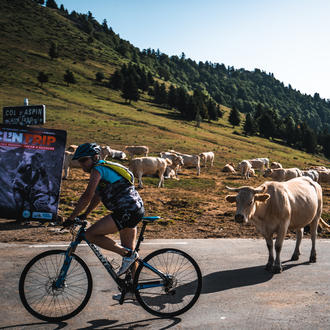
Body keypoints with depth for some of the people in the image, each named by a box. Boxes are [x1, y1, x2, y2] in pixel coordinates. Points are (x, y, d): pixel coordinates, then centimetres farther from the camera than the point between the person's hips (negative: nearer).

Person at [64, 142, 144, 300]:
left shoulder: (98, 169, -10)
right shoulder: (104, 168, 19)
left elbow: (87, 196, -16)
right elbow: (97, 196, 26)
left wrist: (71, 217, -10)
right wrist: (85, 214, 22)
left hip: (127, 211, -10)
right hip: (135, 210, 11)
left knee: (90, 234, -10)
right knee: (128, 250, 17)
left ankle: (127, 254, -6)